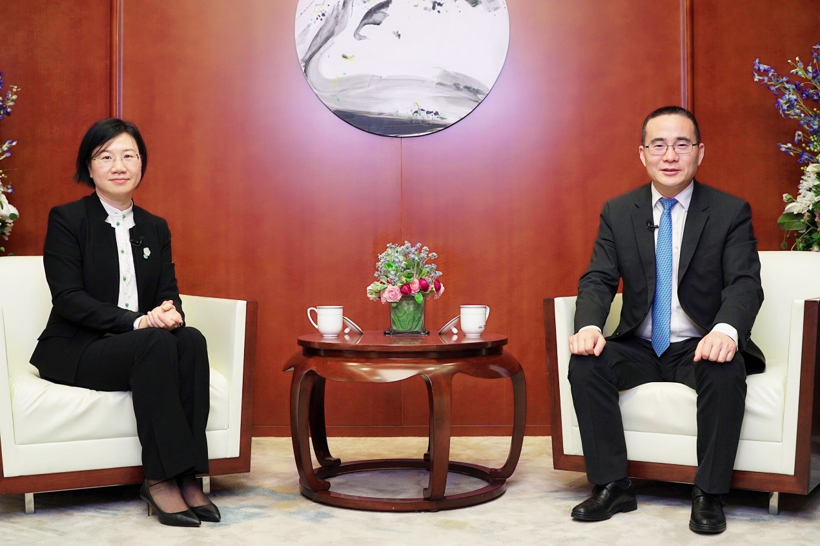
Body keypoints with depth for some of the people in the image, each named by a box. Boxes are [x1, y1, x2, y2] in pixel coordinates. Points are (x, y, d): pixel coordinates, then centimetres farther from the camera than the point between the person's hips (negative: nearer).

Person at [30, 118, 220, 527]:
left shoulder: (155, 228, 14)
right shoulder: (66, 220, -2)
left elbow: (169, 292, 9)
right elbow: (68, 298, -12)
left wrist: (171, 312, -18)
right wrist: (137, 321, -24)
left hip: (140, 345, 5)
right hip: (74, 350, -5)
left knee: (191, 340, -27)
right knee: (158, 345, -33)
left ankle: (186, 476, -27)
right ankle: (162, 479, -29)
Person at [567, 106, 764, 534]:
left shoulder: (731, 212, -3)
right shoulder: (617, 213, 4)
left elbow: (745, 284, -13)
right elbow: (598, 279, -3)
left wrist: (726, 330, -36)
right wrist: (588, 326, -26)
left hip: (701, 347, -2)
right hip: (639, 349, 3)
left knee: (726, 370, -34)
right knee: (585, 363, -23)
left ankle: (708, 495, -17)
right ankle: (612, 486, -11)